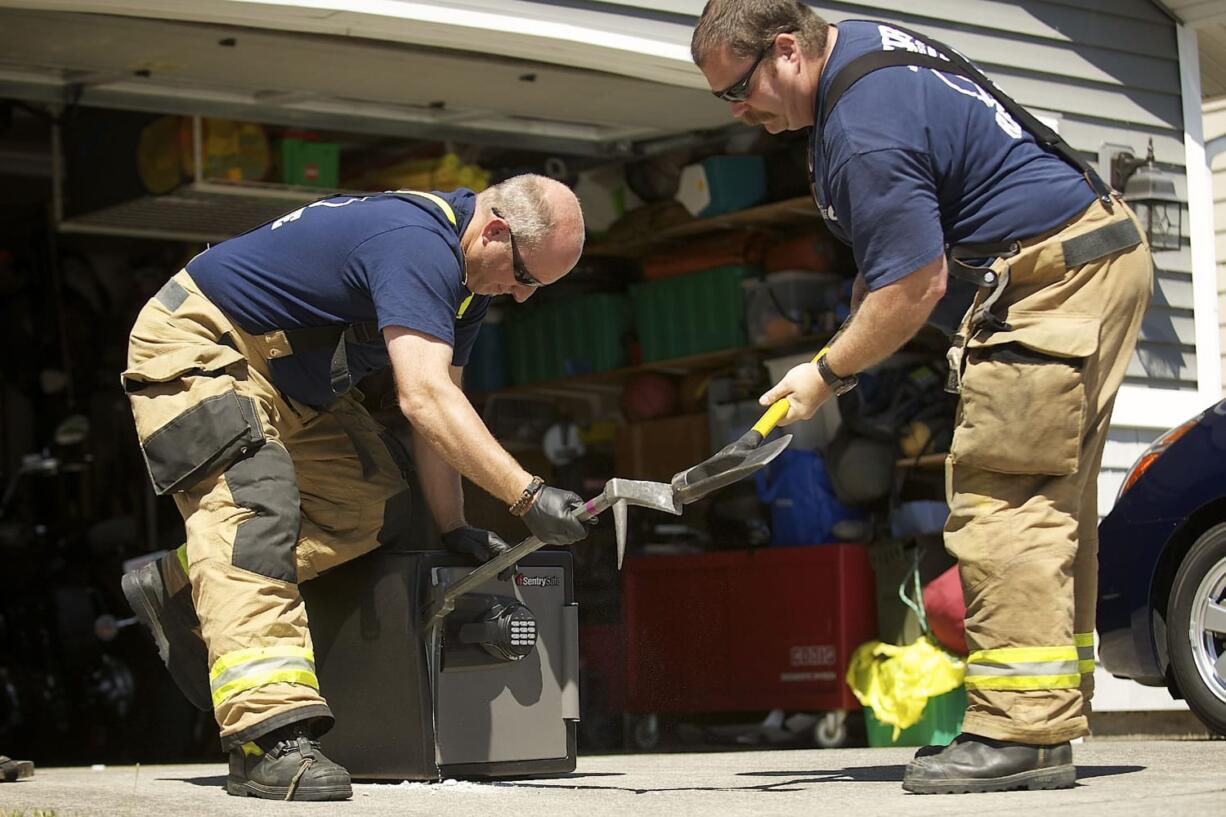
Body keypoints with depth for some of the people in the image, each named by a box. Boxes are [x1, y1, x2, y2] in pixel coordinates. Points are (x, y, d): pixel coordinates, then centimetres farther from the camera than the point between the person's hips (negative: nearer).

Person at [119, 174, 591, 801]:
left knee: (366, 508, -1)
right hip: (196, 347, -10)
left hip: (290, 378, 10)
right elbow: (424, 399, -39)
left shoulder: (469, 276, 3)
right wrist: (528, 497, -41)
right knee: (252, 505, -27)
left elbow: (440, 405, 6)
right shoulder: (417, 243, -30)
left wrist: (451, 527, 2)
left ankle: (182, 589, 8)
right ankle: (270, 738, -38)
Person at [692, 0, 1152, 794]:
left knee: (1001, 497, -13)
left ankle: (1020, 734, -15)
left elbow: (915, 288, -22)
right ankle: (1053, 716, 14)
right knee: (1053, 498, 10)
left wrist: (827, 375, -7)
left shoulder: (866, 131, -22)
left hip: (1057, 274, -11)